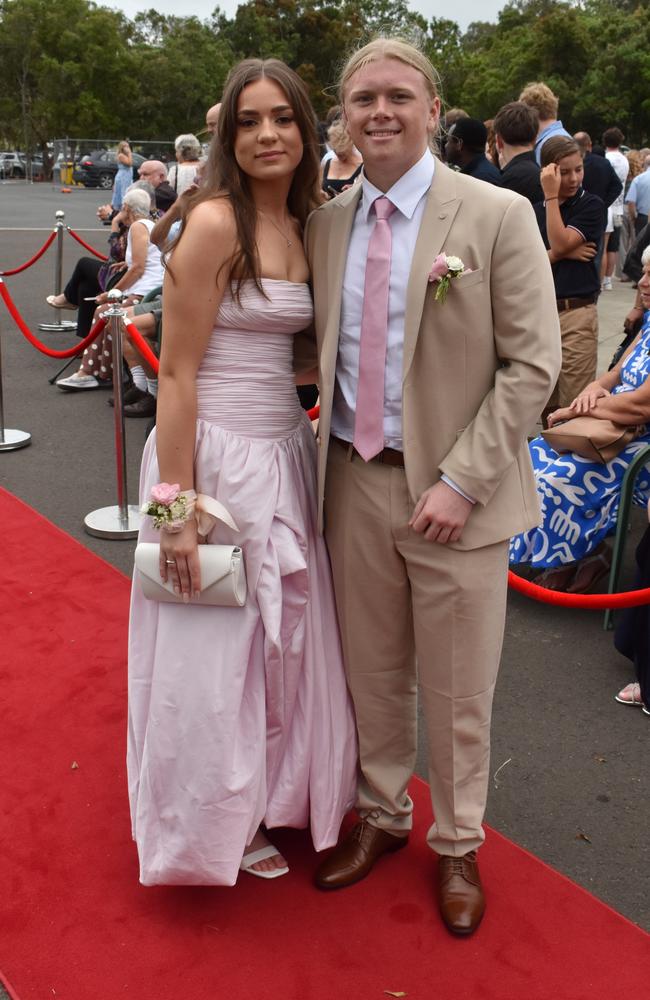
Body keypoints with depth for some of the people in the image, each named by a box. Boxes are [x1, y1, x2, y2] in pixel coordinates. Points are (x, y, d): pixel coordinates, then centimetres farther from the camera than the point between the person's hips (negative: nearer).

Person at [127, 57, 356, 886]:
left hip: (284, 452, 8)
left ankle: (266, 800, 39)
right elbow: (176, 372, -17)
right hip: (217, 456, -7)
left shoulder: (301, 227, 10)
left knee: (280, 639, 17)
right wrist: (176, 507, -19)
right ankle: (212, 825, 31)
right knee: (213, 651, 8)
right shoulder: (214, 221, -14)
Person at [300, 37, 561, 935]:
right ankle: (381, 816, 41)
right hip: (356, 482, 4)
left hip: (452, 490, -4)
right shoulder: (324, 223, 6)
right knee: (372, 675, 18)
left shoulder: (498, 216, -8)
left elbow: (533, 365, -11)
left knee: (456, 691, 10)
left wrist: (461, 481, -16)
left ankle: (458, 845, 34)